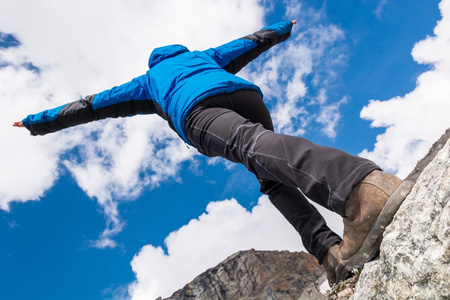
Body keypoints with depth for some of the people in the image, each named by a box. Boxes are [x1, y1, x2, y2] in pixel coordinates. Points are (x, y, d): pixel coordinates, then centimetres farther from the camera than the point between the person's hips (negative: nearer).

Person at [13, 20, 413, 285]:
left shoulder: (148, 80, 38)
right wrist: (284, 28, 73)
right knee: (274, 179, 5)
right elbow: (251, 43, 53)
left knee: (255, 145, -29)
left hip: (198, 113, -4)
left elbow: (92, 105, 40)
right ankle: (337, 252, -16)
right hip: (248, 96, 5)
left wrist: (37, 122, 50)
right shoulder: (206, 56, 45)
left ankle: (364, 188, -55)